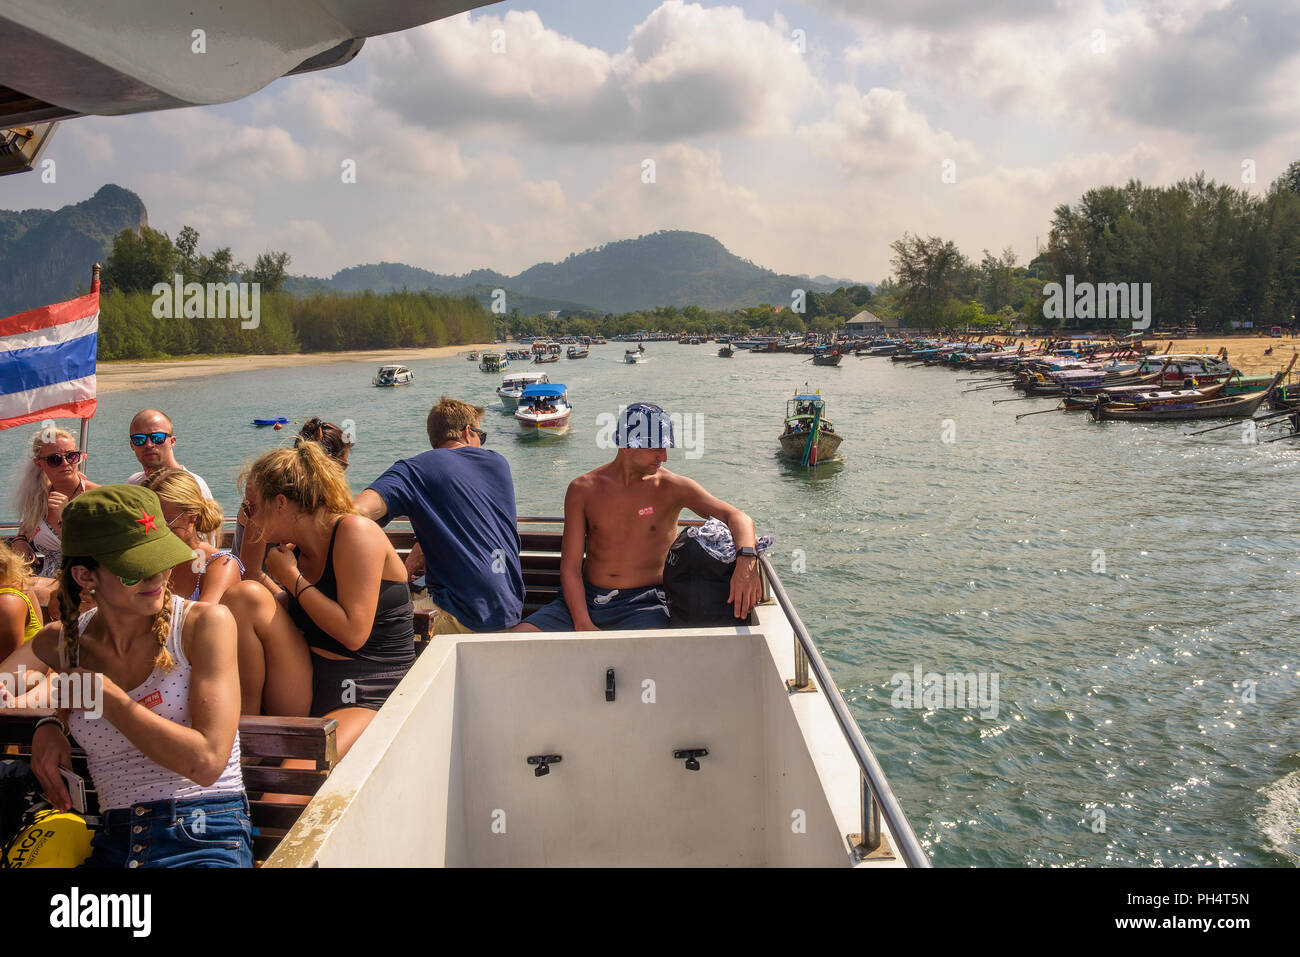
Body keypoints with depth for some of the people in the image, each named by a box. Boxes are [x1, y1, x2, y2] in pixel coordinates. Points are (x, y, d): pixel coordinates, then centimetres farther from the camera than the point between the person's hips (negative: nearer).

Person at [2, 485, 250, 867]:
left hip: (205, 839, -3)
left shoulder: (207, 623, -4)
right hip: (113, 842, 3)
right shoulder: (61, 642, 7)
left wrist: (109, 700, -9)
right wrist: (48, 723, -2)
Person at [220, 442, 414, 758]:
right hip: (305, 697, 8)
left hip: (368, 702, -8)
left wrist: (291, 577, -9)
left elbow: (354, 633, -19)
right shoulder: (296, 550, 12)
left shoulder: (355, 531, -11)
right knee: (244, 595, -11)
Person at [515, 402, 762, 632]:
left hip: (643, 604, -2)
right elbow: (570, 567, 0)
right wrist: (582, 623, -15)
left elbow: (736, 516, -7)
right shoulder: (583, 489, 3)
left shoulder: (672, 487, 0)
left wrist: (746, 559, -30)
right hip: (587, 599, 2)